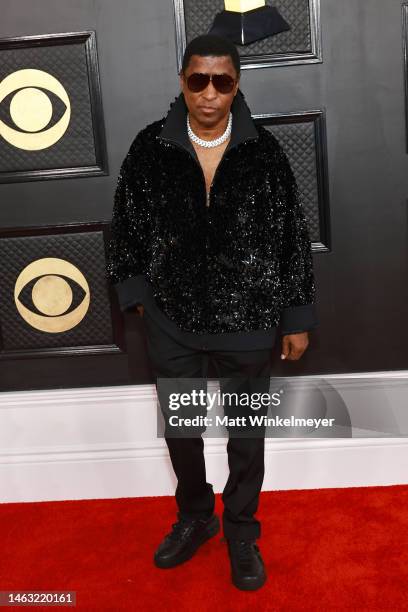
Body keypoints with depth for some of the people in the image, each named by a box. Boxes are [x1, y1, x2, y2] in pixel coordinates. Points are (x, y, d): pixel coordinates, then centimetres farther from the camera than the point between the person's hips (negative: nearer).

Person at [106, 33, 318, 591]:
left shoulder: (264, 151, -7)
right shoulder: (150, 148, -5)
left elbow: (293, 237, -3)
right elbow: (126, 225, 5)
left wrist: (298, 319, -3)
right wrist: (135, 292, 3)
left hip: (247, 320, -1)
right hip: (172, 319, 2)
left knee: (246, 432, 14)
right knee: (179, 427, 18)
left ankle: (241, 531, 39)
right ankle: (194, 518, 45)